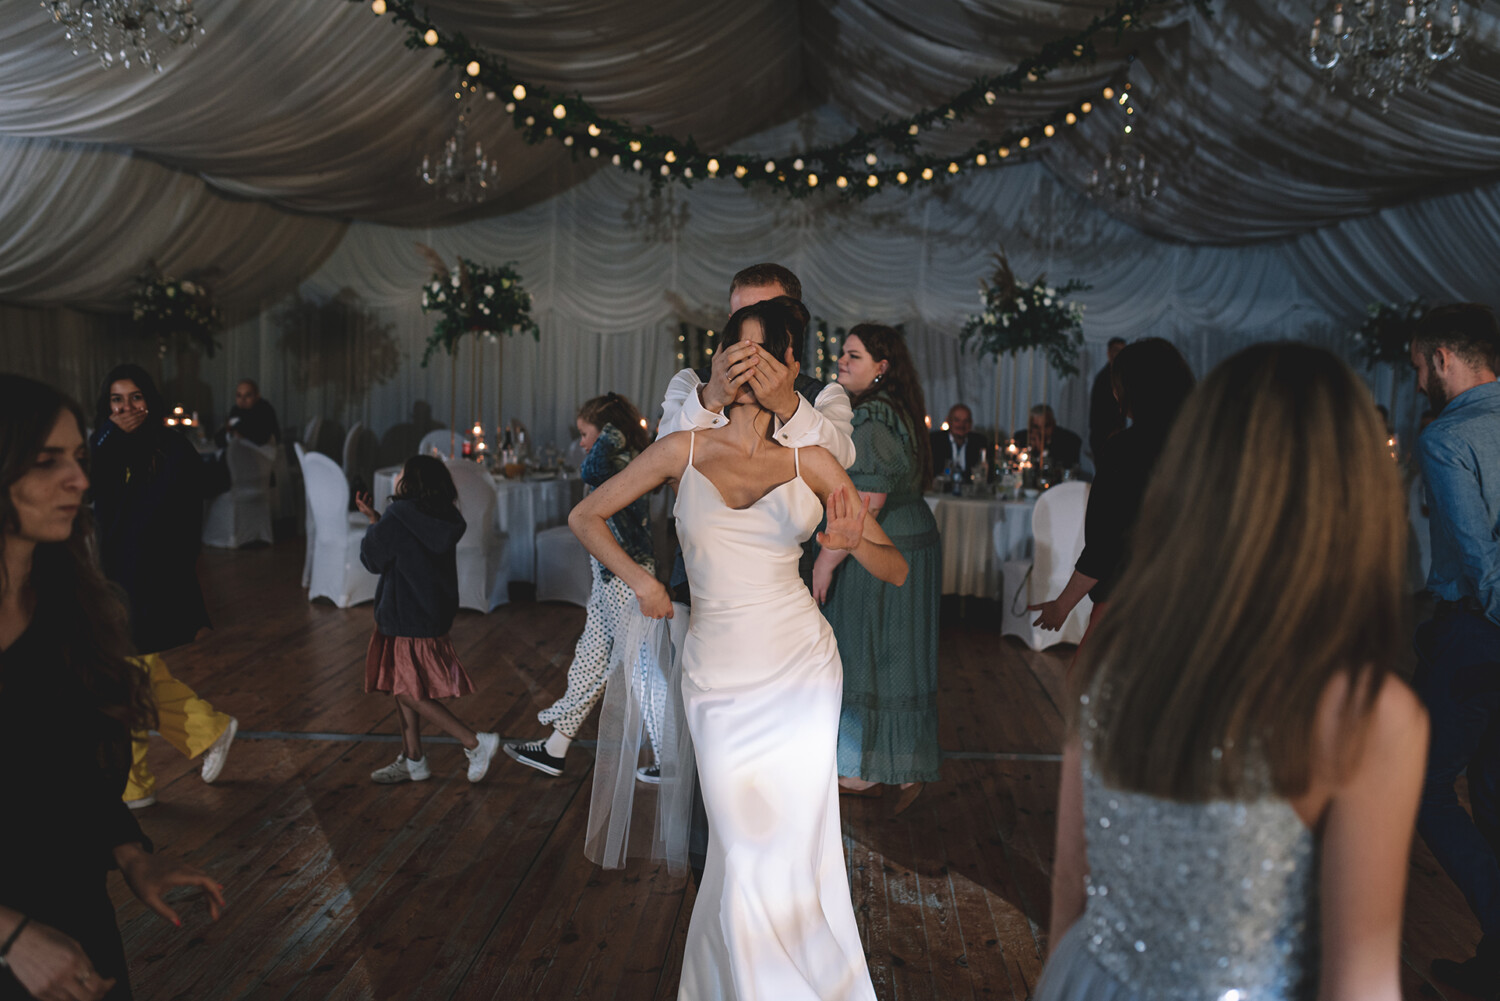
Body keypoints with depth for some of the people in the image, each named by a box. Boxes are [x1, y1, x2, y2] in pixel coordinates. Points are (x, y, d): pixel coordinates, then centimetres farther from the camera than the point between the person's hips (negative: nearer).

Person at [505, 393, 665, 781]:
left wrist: (610, 437, -23)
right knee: (590, 661, 16)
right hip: (612, 578, 10)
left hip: (626, 578, -10)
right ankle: (555, 749, 27)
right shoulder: (624, 463, 11)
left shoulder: (624, 463, -18)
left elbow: (591, 471, -37)